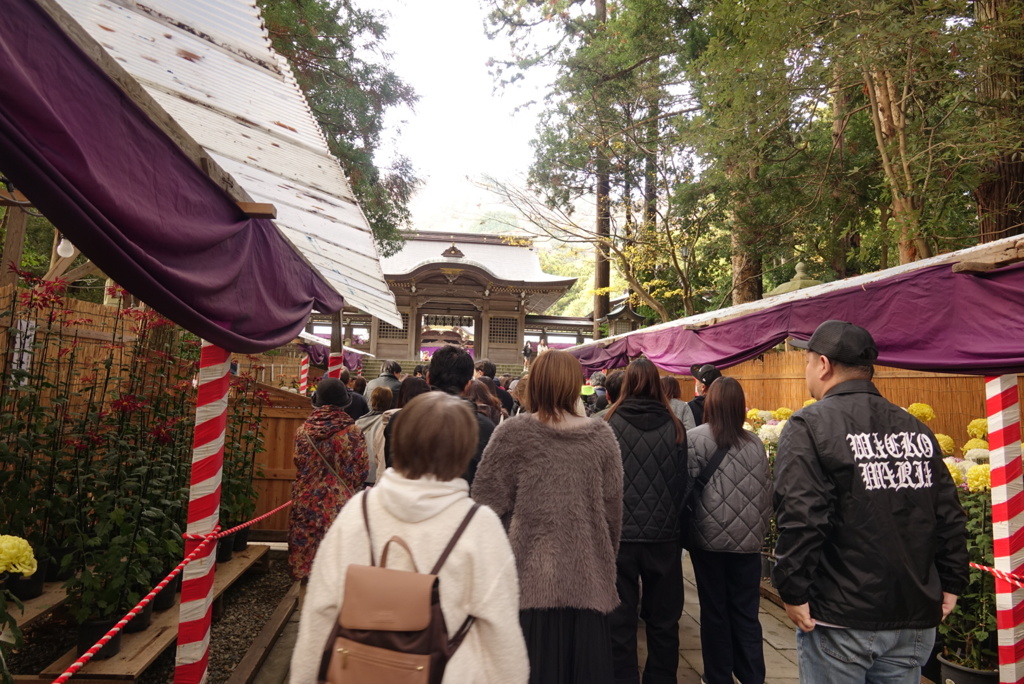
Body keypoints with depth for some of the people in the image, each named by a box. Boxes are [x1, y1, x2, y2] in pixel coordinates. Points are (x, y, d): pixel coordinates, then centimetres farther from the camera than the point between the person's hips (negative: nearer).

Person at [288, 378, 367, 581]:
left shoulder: (302, 430, -2)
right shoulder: (352, 431, -10)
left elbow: (298, 465, 9)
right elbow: (361, 471, -4)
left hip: (306, 501, 3)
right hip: (340, 502, -3)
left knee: (306, 545, 14)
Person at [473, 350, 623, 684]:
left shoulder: (512, 433, -9)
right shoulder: (602, 437, -2)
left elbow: (486, 502, -7)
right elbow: (613, 510, 3)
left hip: (529, 576, -2)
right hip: (587, 578, 2)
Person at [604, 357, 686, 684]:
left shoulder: (610, 423, -8)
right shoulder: (675, 427, -3)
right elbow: (682, 483, 4)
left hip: (619, 532, -2)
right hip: (663, 534, 2)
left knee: (620, 618, 10)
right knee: (663, 619, 17)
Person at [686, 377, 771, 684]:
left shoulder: (695, 438, -9)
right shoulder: (755, 443, 3)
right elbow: (766, 493, 7)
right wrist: (759, 530, 18)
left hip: (710, 537, -3)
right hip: (748, 539, 3)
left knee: (715, 612, 10)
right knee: (746, 613, 13)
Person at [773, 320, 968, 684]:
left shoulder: (809, 426, -14)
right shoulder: (917, 429, 4)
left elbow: (800, 519, -21)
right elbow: (950, 516, 7)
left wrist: (793, 592, -13)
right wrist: (951, 584, 16)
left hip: (841, 620, -5)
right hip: (916, 616, 6)